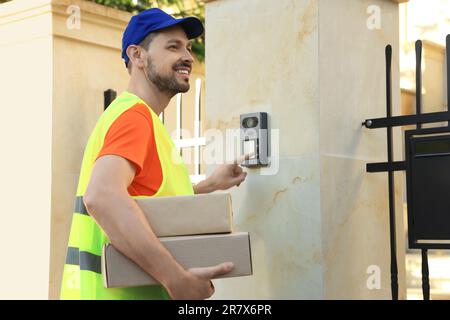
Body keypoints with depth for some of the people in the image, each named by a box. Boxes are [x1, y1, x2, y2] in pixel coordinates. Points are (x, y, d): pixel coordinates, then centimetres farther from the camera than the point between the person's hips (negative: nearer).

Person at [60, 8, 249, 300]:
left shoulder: (129, 113, 16)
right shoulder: (135, 115, -16)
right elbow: (102, 197, -34)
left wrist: (211, 185, 24)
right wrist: (178, 278, -35)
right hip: (116, 291, -10)